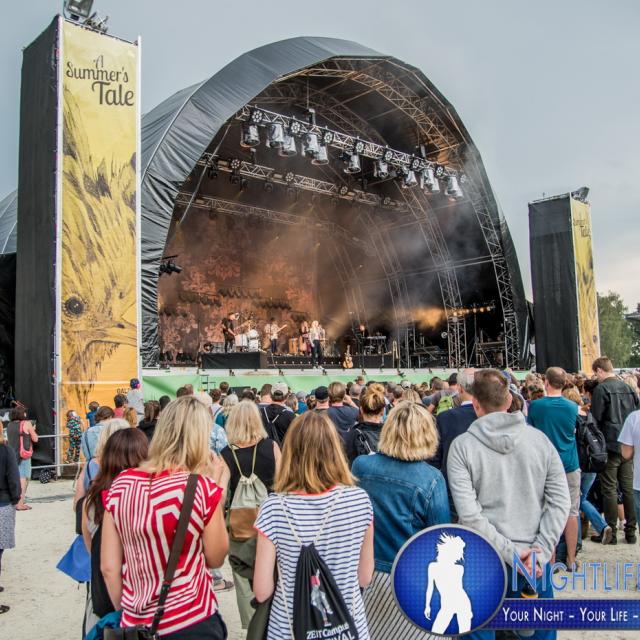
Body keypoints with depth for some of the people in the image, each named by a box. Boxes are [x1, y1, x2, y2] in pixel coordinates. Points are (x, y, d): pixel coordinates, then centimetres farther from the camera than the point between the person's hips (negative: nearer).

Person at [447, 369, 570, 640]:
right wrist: (540, 552, -8)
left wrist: (512, 553, -12)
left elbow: (469, 514, -17)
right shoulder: (539, 439, -3)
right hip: (534, 562, 3)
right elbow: (560, 502, -7)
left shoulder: (462, 445, -10)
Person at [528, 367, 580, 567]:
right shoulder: (572, 407, -5)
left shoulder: (535, 406, -10)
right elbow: (573, 432, 10)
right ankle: (571, 559, 16)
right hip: (570, 464, 1)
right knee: (571, 512, 9)